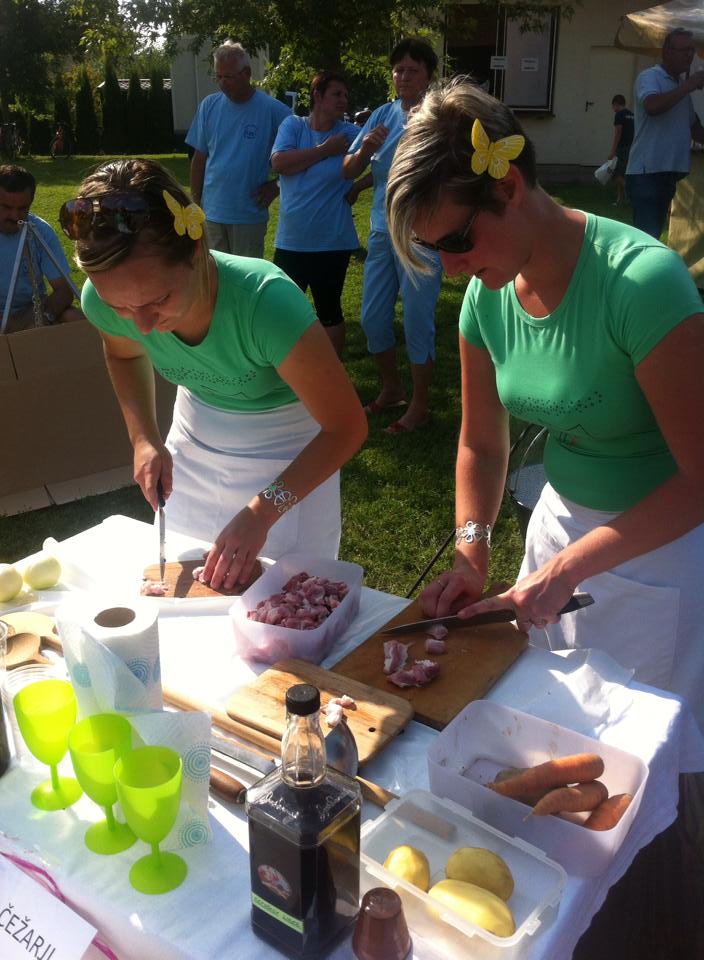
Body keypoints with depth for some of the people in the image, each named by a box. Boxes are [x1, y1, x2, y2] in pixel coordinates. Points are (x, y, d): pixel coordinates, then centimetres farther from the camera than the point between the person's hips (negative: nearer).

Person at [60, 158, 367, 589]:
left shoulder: (267, 302, -38)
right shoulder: (105, 299, -23)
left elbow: (347, 427, -26)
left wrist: (264, 511, -32)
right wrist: (144, 438, -9)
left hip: (289, 448, -4)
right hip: (196, 437, 4)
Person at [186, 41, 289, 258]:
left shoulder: (274, 110, -7)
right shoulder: (209, 105, 4)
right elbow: (200, 157, 9)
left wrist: (277, 186, -7)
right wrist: (195, 203, 7)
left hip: (250, 215, -3)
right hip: (211, 213, 3)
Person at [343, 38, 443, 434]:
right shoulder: (383, 115, 6)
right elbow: (348, 172, 5)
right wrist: (364, 150, -15)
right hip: (382, 232, 6)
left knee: (417, 322, 2)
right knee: (373, 318, 13)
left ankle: (419, 405, 18)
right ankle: (392, 388, 35)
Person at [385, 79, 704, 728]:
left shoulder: (642, 283, -27)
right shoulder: (489, 295, -7)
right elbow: (483, 444, 4)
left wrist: (566, 568, -24)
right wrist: (471, 552, -9)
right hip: (561, 522, 6)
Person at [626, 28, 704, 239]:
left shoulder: (681, 87, 20)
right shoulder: (649, 77, -4)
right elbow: (653, 106, -26)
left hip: (670, 173, 9)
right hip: (646, 173, -9)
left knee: (654, 235, 14)